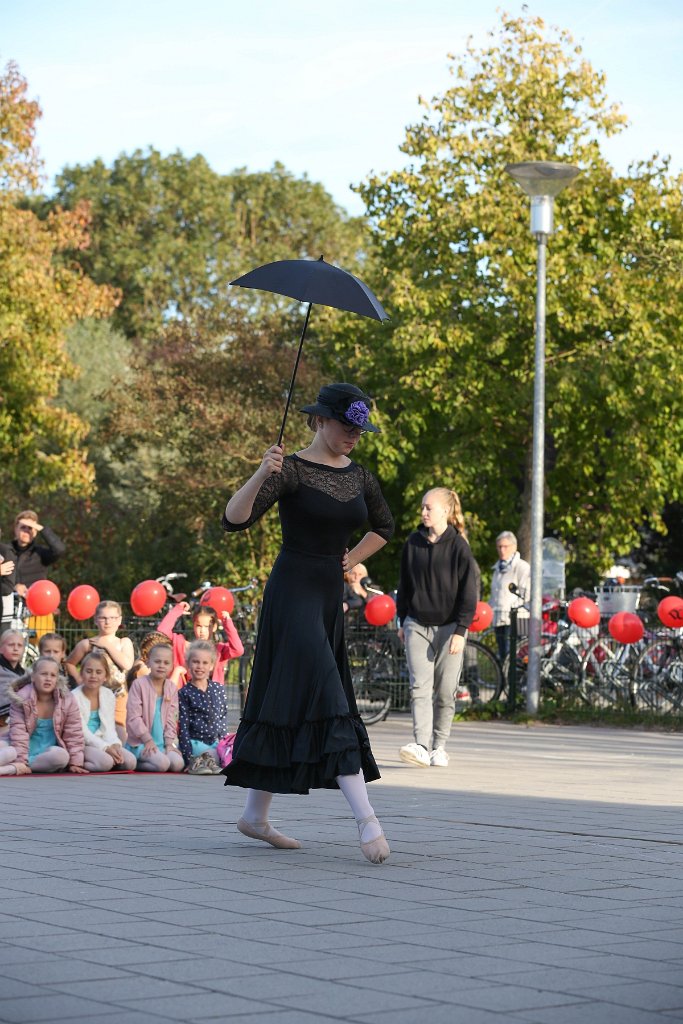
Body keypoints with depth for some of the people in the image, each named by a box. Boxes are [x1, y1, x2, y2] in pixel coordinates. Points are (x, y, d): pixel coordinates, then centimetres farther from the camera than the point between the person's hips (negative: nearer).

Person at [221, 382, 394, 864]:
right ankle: (366, 817, -23)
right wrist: (262, 474, -35)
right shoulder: (292, 470, -10)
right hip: (294, 593, -8)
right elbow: (235, 518, -21)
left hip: (330, 597, 8)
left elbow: (384, 527, 28)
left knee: (285, 700, 11)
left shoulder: (358, 476, 10)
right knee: (325, 698, -15)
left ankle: (256, 815, 19)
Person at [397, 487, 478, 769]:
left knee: (445, 692, 3)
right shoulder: (413, 543, 6)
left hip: (449, 627, -2)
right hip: (417, 626, 3)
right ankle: (421, 746, -19)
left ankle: (439, 747, 14)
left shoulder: (458, 546, -5)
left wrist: (460, 631, -12)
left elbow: (469, 592, -6)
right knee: (420, 687, -10)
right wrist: (402, 621, 14)